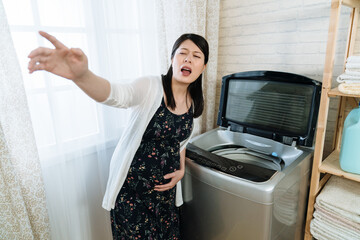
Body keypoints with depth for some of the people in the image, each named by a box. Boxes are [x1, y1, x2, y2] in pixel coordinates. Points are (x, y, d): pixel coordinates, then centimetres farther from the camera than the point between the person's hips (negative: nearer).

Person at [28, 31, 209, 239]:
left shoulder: (194, 103, 0)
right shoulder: (150, 87, -17)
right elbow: (116, 95, -39)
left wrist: (181, 170, 1)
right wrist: (82, 75, -59)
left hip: (166, 187, 5)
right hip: (131, 187, -4)